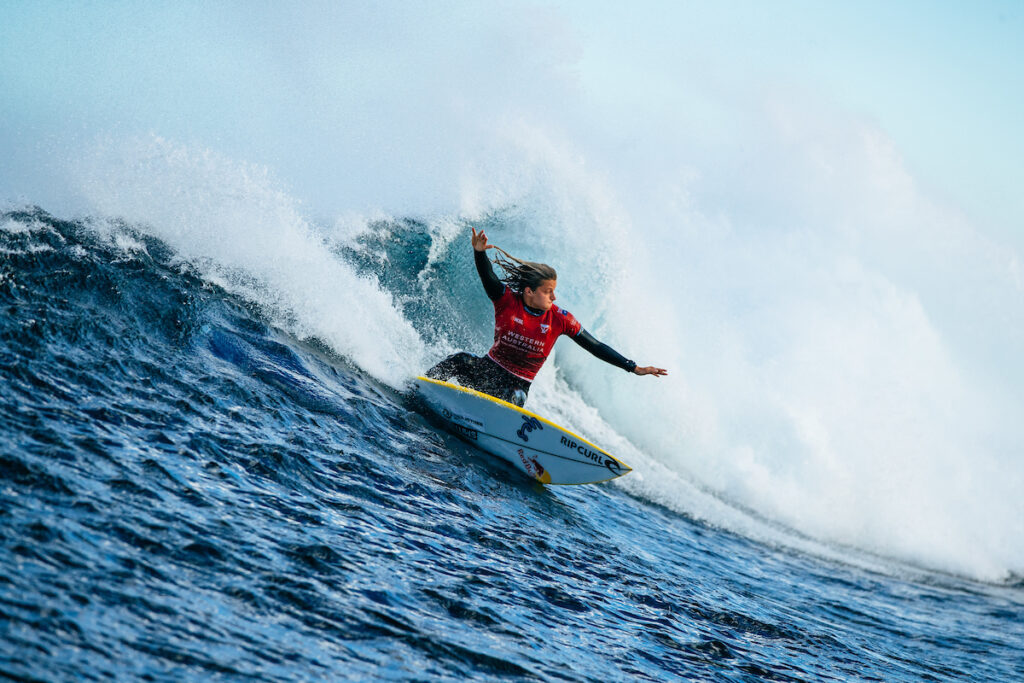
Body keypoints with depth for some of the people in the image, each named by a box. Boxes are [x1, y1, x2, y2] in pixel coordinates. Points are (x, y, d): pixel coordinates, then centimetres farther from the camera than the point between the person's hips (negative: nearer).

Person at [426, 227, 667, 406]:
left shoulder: (560, 319, -9)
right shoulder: (506, 300, -12)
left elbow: (596, 347, -4)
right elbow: (488, 278, -31)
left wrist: (634, 368, -7)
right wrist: (479, 253, -53)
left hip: (517, 385, 0)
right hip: (488, 369, 0)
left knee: (514, 398, -30)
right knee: (459, 361, -22)